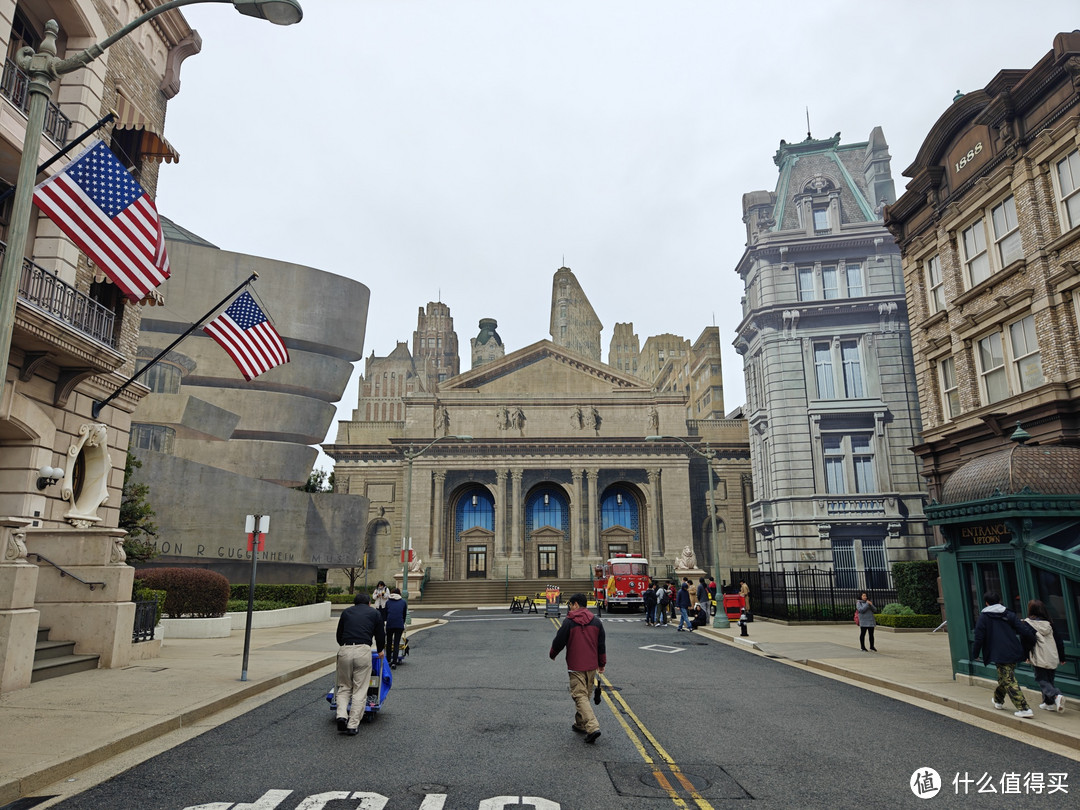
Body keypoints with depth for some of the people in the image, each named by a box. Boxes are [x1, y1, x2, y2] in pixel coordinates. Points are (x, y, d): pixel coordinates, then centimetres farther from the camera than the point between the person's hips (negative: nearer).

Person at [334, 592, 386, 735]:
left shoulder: (346, 612, 22)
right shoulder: (374, 612, 17)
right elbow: (380, 635, 18)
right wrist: (380, 651, 37)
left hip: (344, 651, 2)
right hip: (363, 650, -2)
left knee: (344, 687, 17)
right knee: (360, 690, 6)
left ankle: (342, 716, -2)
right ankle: (353, 725, 4)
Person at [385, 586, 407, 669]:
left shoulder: (388, 602, 16)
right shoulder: (403, 602, 15)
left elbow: (386, 614, 20)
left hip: (389, 624, 1)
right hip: (400, 625, 0)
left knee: (389, 642, 17)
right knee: (396, 643, 3)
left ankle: (388, 661, 23)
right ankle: (394, 663, -3)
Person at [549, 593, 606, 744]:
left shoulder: (569, 622, -10)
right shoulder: (596, 621, 7)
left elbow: (559, 641, -6)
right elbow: (602, 644, 11)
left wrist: (552, 655, 14)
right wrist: (602, 664, 21)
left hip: (576, 667, -5)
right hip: (592, 666, 6)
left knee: (580, 696, -5)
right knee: (586, 695, 19)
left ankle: (593, 727, -18)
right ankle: (580, 724, 29)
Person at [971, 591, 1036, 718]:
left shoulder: (983, 617, -5)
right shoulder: (1008, 614, 6)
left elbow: (979, 638, -5)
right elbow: (1023, 629, -2)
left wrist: (975, 654, 6)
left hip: (1000, 655, -6)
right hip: (1014, 653, 6)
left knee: (1009, 681, -5)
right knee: (1004, 678, 23)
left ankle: (1024, 708, -13)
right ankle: (998, 700, 39)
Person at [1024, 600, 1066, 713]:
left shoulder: (1027, 623, -8)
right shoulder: (1049, 623, 5)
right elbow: (1059, 640, 8)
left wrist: (1026, 656, 6)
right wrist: (1062, 657, 17)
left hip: (1038, 658, -5)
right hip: (1052, 657, 5)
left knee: (1042, 680, 1)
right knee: (1049, 679, 17)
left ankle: (1056, 695, -22)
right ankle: (1049, 702, 19)